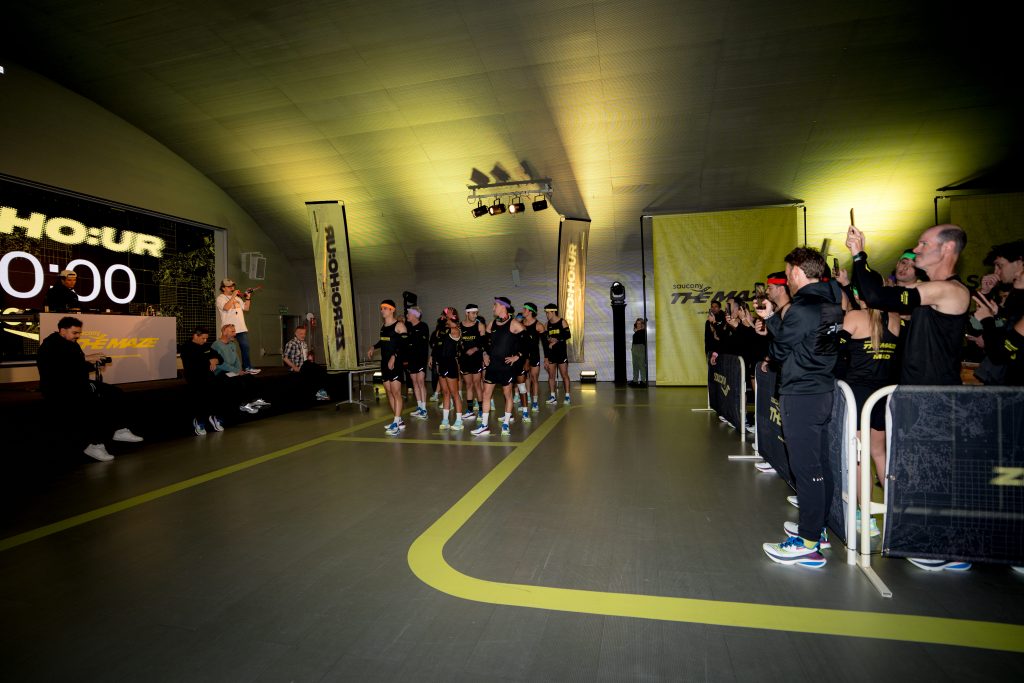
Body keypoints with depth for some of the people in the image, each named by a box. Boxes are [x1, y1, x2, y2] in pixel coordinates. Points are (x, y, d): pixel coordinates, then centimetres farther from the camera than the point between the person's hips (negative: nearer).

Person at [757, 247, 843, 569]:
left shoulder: (802, 308, -18)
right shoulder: (831, 305, 10)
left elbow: (780, 352, -10)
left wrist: (771, 319, 4)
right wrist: (775, 319, 12)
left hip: (801, 396, -10)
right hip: (822, 390, 10)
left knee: (805, 467, -4)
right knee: (820, 462, 17)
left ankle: (808, 544, 4)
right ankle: (817, 526, 31)